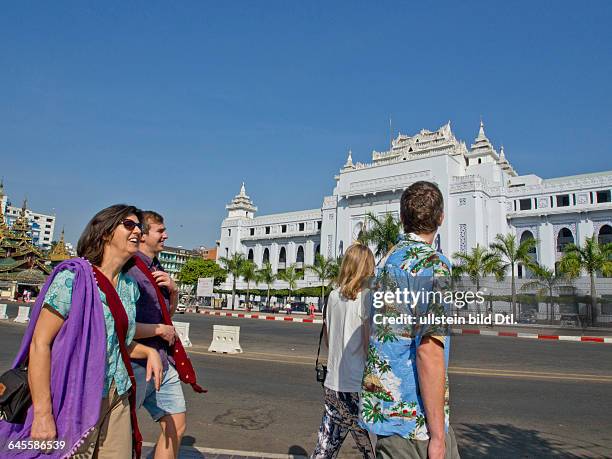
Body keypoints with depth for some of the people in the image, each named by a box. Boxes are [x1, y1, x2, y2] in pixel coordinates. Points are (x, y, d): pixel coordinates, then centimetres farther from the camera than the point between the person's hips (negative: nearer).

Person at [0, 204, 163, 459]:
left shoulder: (130, 286, 7)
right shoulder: (73, 277, -13)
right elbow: (40, 344, -14)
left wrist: (148, 351, 1)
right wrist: (42, 413, -17)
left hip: (118, 399, 6)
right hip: (77, 400, -6)